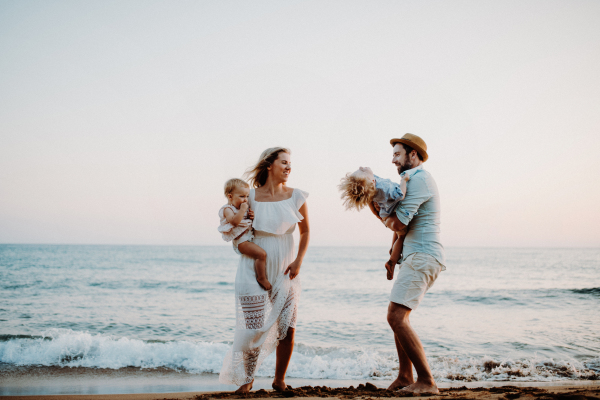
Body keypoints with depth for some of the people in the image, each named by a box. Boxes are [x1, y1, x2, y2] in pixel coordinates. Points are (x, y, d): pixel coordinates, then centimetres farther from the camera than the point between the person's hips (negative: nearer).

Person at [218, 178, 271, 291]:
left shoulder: (242, 208, 16)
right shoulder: (228, 209, -10)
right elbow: (235, 221, -29)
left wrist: (252, 217, 5)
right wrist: (242, 210, -24)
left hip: (251, 238, 10)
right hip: (241, 241, -10)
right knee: (261, 254, -24)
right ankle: (262, 278, -12)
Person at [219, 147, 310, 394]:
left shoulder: (295, 197, 1)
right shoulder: (251, 197, -5)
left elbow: (305, 231, 11)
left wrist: (298, 260, 1)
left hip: (285, 272, 2)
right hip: (255, 271, -2)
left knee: (287, 329, 0)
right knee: (254, 329, -2)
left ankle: (279, 380, 20)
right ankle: (246, 378, 22)